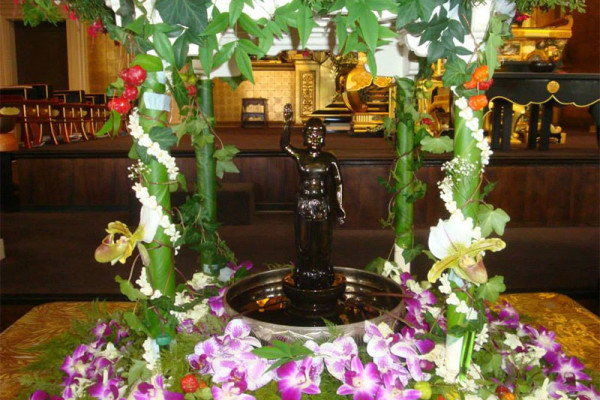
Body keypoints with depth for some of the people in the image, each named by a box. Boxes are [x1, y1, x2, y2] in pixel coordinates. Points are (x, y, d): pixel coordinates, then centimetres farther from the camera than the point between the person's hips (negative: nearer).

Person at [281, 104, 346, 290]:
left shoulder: (329, 159, -2)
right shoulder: (300, 156, -2)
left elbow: (338, 182, 0)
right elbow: (285, 144, -20)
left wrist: (339, 207, -3)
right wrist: (287, 122, -31)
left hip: (323, 206, 0)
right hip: (304, 206, 0)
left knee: (323, 243, 9)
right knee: (303, 244, 9)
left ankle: (323, 275, 24)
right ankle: (303, 275, 24)